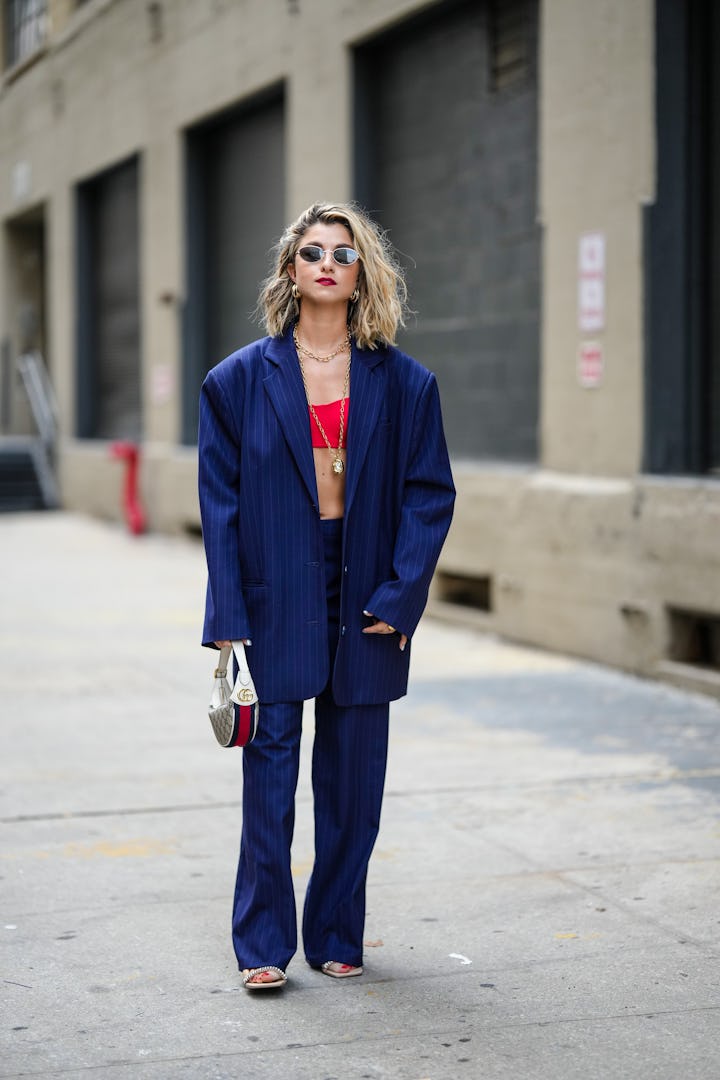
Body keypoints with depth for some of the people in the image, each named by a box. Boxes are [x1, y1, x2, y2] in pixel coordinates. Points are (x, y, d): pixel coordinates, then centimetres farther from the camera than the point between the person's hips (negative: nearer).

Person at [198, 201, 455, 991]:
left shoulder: (403, 384, 3)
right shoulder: (242, 379, 1)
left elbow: (431, 495, 1)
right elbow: (220, 502, -1)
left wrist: (398, 597, -9)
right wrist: (228, 618, -8)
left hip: (364, 597, 1)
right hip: (275, 597, -1)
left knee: (353, 780, 9)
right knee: (269, 775, 1)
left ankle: (336, 938, 22)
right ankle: (263, 945, 12)